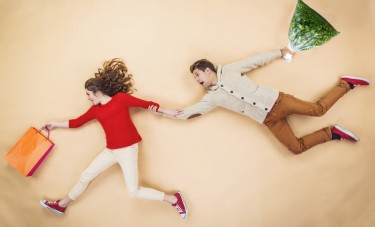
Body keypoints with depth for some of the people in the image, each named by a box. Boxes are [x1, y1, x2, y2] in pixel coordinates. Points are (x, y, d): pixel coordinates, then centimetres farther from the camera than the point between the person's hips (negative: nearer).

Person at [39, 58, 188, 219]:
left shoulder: (121, 98, -6)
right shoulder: (95, 110, 10)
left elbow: (146, 104, -3)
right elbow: (76, 122, 20)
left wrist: (166, 111, -3)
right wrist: (55, 124, 26)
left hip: (127, 149, -6)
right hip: (110, 150, 7)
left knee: (134, 192, -9)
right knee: (85, 177, 15)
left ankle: (173, 199, 3)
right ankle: (61, 205, 34)